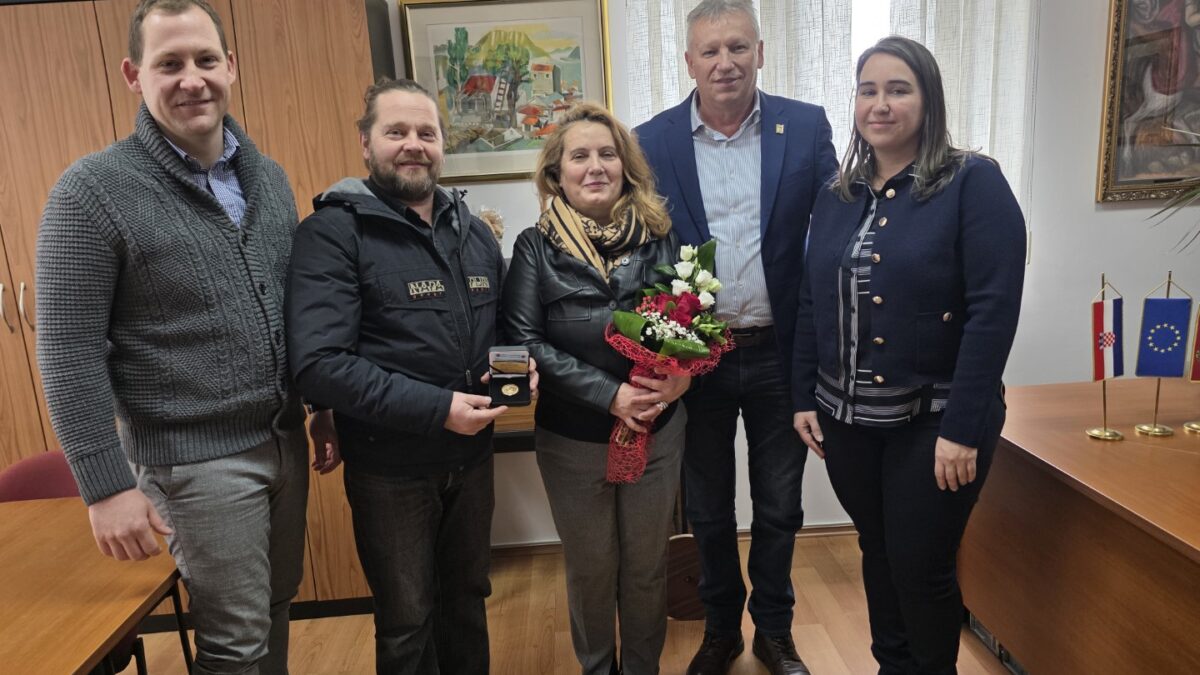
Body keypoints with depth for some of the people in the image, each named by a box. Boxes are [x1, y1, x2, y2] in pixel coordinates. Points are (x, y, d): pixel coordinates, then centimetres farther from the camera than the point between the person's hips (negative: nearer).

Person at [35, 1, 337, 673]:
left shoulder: (269, 177, 5)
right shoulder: (93, 191, -12)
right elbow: (69, 354, -13)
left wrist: (324, 412, 12)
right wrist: (107, 486, -15)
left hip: (285, 440, 6)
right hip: (196, 460, -5)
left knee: (277, 608, 20)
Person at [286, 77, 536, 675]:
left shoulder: (473, 230, 6)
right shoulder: (333, 232, -14)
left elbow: (499, 327, 17)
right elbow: (318, 365, -23)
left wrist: (519, 365, -5)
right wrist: (436, 409, -27)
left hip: (472, 456, 5)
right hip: (390, 470, -5)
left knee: (467, 601, 24)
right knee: (407, 627, 15)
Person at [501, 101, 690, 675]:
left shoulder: (659, 237, -1)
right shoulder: (536, 247, -6)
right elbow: (524, 340, -13)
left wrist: (681, 375, -20)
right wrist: (610, 394, -21)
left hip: (658, 430, 2)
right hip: (573, 438, -1)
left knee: (647, 563, 17)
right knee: (590, 568, 17)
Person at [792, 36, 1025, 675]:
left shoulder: (973, 182, -9)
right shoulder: (835, 196, 7)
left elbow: (993, 310, -15)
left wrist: (962, 428, -18)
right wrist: (804, 399, 6)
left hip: (934, 419, -5)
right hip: (847, 418, 5)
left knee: (921, 566, 6)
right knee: (878, 553, 18)